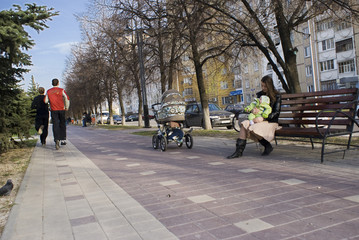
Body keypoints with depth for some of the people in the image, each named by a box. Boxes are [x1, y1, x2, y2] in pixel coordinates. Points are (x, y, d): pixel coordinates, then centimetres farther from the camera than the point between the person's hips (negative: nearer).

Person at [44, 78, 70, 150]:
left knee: (55, 125, -3)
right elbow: (67, 99, -10)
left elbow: (45, 101, 6)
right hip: (61, 109, -1)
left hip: (53, 110, 1)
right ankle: (63, 140, 14)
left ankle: (57, 140, -21)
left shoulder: (48, 91, 8)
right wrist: (67, 107, 1)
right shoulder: (61, 90, 0)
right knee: (62, 124, 13)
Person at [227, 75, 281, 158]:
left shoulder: (276, 96, -2)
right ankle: (239, 151, -26)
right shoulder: (260, 94, 14)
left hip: (271, 121, -5)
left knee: (253, 129, -31)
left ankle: (268, 146, -7)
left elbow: (276, 112, -9)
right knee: (244, 124, -24)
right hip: (258, 119, 5)